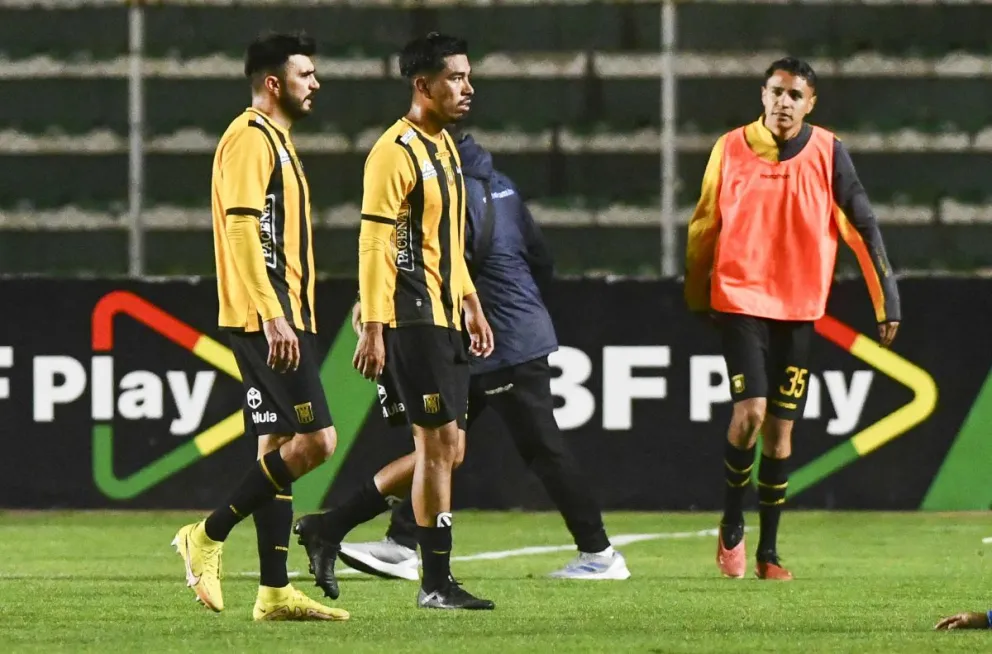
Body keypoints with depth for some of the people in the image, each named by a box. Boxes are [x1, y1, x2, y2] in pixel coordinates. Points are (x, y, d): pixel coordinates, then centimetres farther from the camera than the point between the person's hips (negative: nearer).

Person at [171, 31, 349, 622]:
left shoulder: (276, 141, 21)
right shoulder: (250, 139, -10)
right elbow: (242, 229, -19)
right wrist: (273, 316, -25)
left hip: (283, 320, 10)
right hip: (267, 317, -10)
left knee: (279, 447, 8)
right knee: (316, 439, -13)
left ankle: (275, 591, 7)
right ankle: (209, 538, -7)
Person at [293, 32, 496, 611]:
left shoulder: (445, 146, 16)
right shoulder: (396, 152, -13)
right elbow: (374, 244, -16)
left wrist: (471, 303, 21)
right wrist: (373, 329, -20)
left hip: (444, 319, 9)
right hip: (412, 319, -9)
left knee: (445, 449, 9)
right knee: (440, 441, -8)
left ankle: (328, 529, 15)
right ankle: (437, 582, -2)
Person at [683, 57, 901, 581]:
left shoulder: (828, 154, -2)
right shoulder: (731, 149, -1)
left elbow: (862, 226, 0)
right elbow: (705, 225, 9)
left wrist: (888, 300, -4)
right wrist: (696, 296, 15)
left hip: (800, 308, 1)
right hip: (741, 301, -1)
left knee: (781, 428, 3)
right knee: (751, 411, -17)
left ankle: (768, 551, 14)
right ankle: (732, 525, 5)